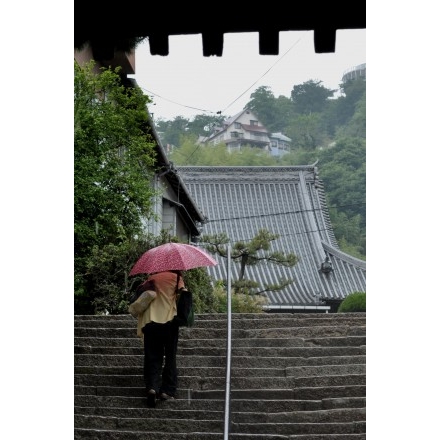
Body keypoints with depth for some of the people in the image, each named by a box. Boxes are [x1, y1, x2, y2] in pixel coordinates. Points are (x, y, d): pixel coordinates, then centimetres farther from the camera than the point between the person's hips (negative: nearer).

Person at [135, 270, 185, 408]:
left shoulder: (152, 278, 15)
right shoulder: (176, 277, 6)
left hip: (151, 323, 2)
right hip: (170, 322, -2)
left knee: (153, 358, 7)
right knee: (170, 357, 9)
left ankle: (152, 387, -12)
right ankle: (167, 390, 4)